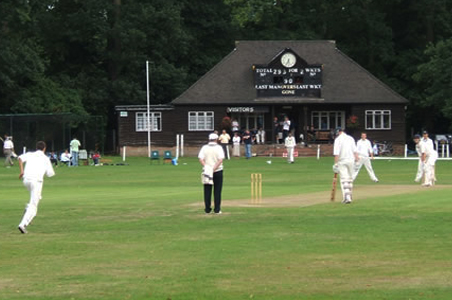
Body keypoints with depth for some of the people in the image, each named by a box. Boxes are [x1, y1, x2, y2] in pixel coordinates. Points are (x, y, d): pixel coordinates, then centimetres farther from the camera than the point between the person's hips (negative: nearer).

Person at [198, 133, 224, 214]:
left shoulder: (204, 147, 2)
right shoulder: (218, 147, -4)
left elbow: (201, 159, -8)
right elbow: (221, 159, -15)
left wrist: (206, 167, -16)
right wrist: (214, 169, -17)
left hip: (206, 171, 2)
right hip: (218, 171, -2)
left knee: (207, 191, 7)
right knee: (217, 191, 3)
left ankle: (207, 209, 7)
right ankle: (217, 209, 1)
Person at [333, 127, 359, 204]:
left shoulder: (338, 139, -7)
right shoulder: (350, 138, 8)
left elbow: (336, 153, -14)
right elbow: (355, 151, 5)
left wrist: (335, 163, -14)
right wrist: (357, 160, 6)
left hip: (342, 161, -5)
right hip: (351, 160, 5)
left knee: (344, 179, -7)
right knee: (350, 178, 16)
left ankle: (347, 197, -20)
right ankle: (350, 196, 25)